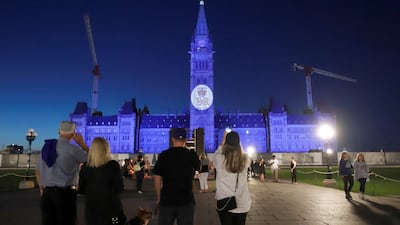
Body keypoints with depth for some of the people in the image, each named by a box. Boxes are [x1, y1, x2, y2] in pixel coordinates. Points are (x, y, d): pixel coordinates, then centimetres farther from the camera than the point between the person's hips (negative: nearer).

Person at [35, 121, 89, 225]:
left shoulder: (46, 147, 8)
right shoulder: (73, 149, -12)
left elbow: (38, 171, 14)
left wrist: (42, 190, 20)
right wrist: (82, 143, 0)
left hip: (46, 192, 6)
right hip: (65, 193, -6)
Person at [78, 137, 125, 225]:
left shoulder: (85, 167, -5)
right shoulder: (113, 165, -14)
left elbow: (81, 190, 3)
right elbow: (119, 188, -13)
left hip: (91, 207, 3)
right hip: (109, 207, -3)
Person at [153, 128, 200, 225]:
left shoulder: (164, 155, -6)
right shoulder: (191, 154, -4)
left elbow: (157, 178, -4)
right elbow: (198, 167, 17)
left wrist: (159, 197, 9)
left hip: (166, 199, 0)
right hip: (186, 199, 0)